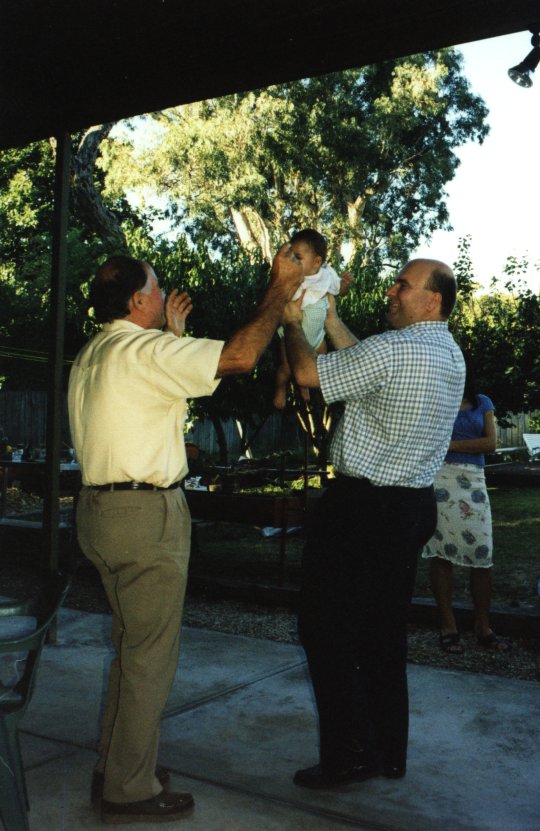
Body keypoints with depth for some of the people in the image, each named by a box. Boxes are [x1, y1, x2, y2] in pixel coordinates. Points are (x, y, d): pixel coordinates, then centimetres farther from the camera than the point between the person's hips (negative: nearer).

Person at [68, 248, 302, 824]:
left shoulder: (92, 357, 14)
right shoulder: (144, 350, -15)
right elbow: (239, 356, -20)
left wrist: (171, 334, 29)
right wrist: (279, 291, -8)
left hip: (102, 510, 10)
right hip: (145, 515, -10)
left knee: (131, 647, 20)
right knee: (150, 657, 1)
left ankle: (114, 769, 31)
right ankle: (130, 792, 12)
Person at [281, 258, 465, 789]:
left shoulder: (394, 348, -18)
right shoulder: (450, 354, 10)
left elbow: (308, 373, -11)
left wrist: (292, 323, 5)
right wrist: (330, 319, 21)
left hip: (362, 506, -9)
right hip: (413, 505, 9)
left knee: (327, 628, 2)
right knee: (384, 633, 16)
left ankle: (349, 755, 7)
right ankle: (390, 753, 24)